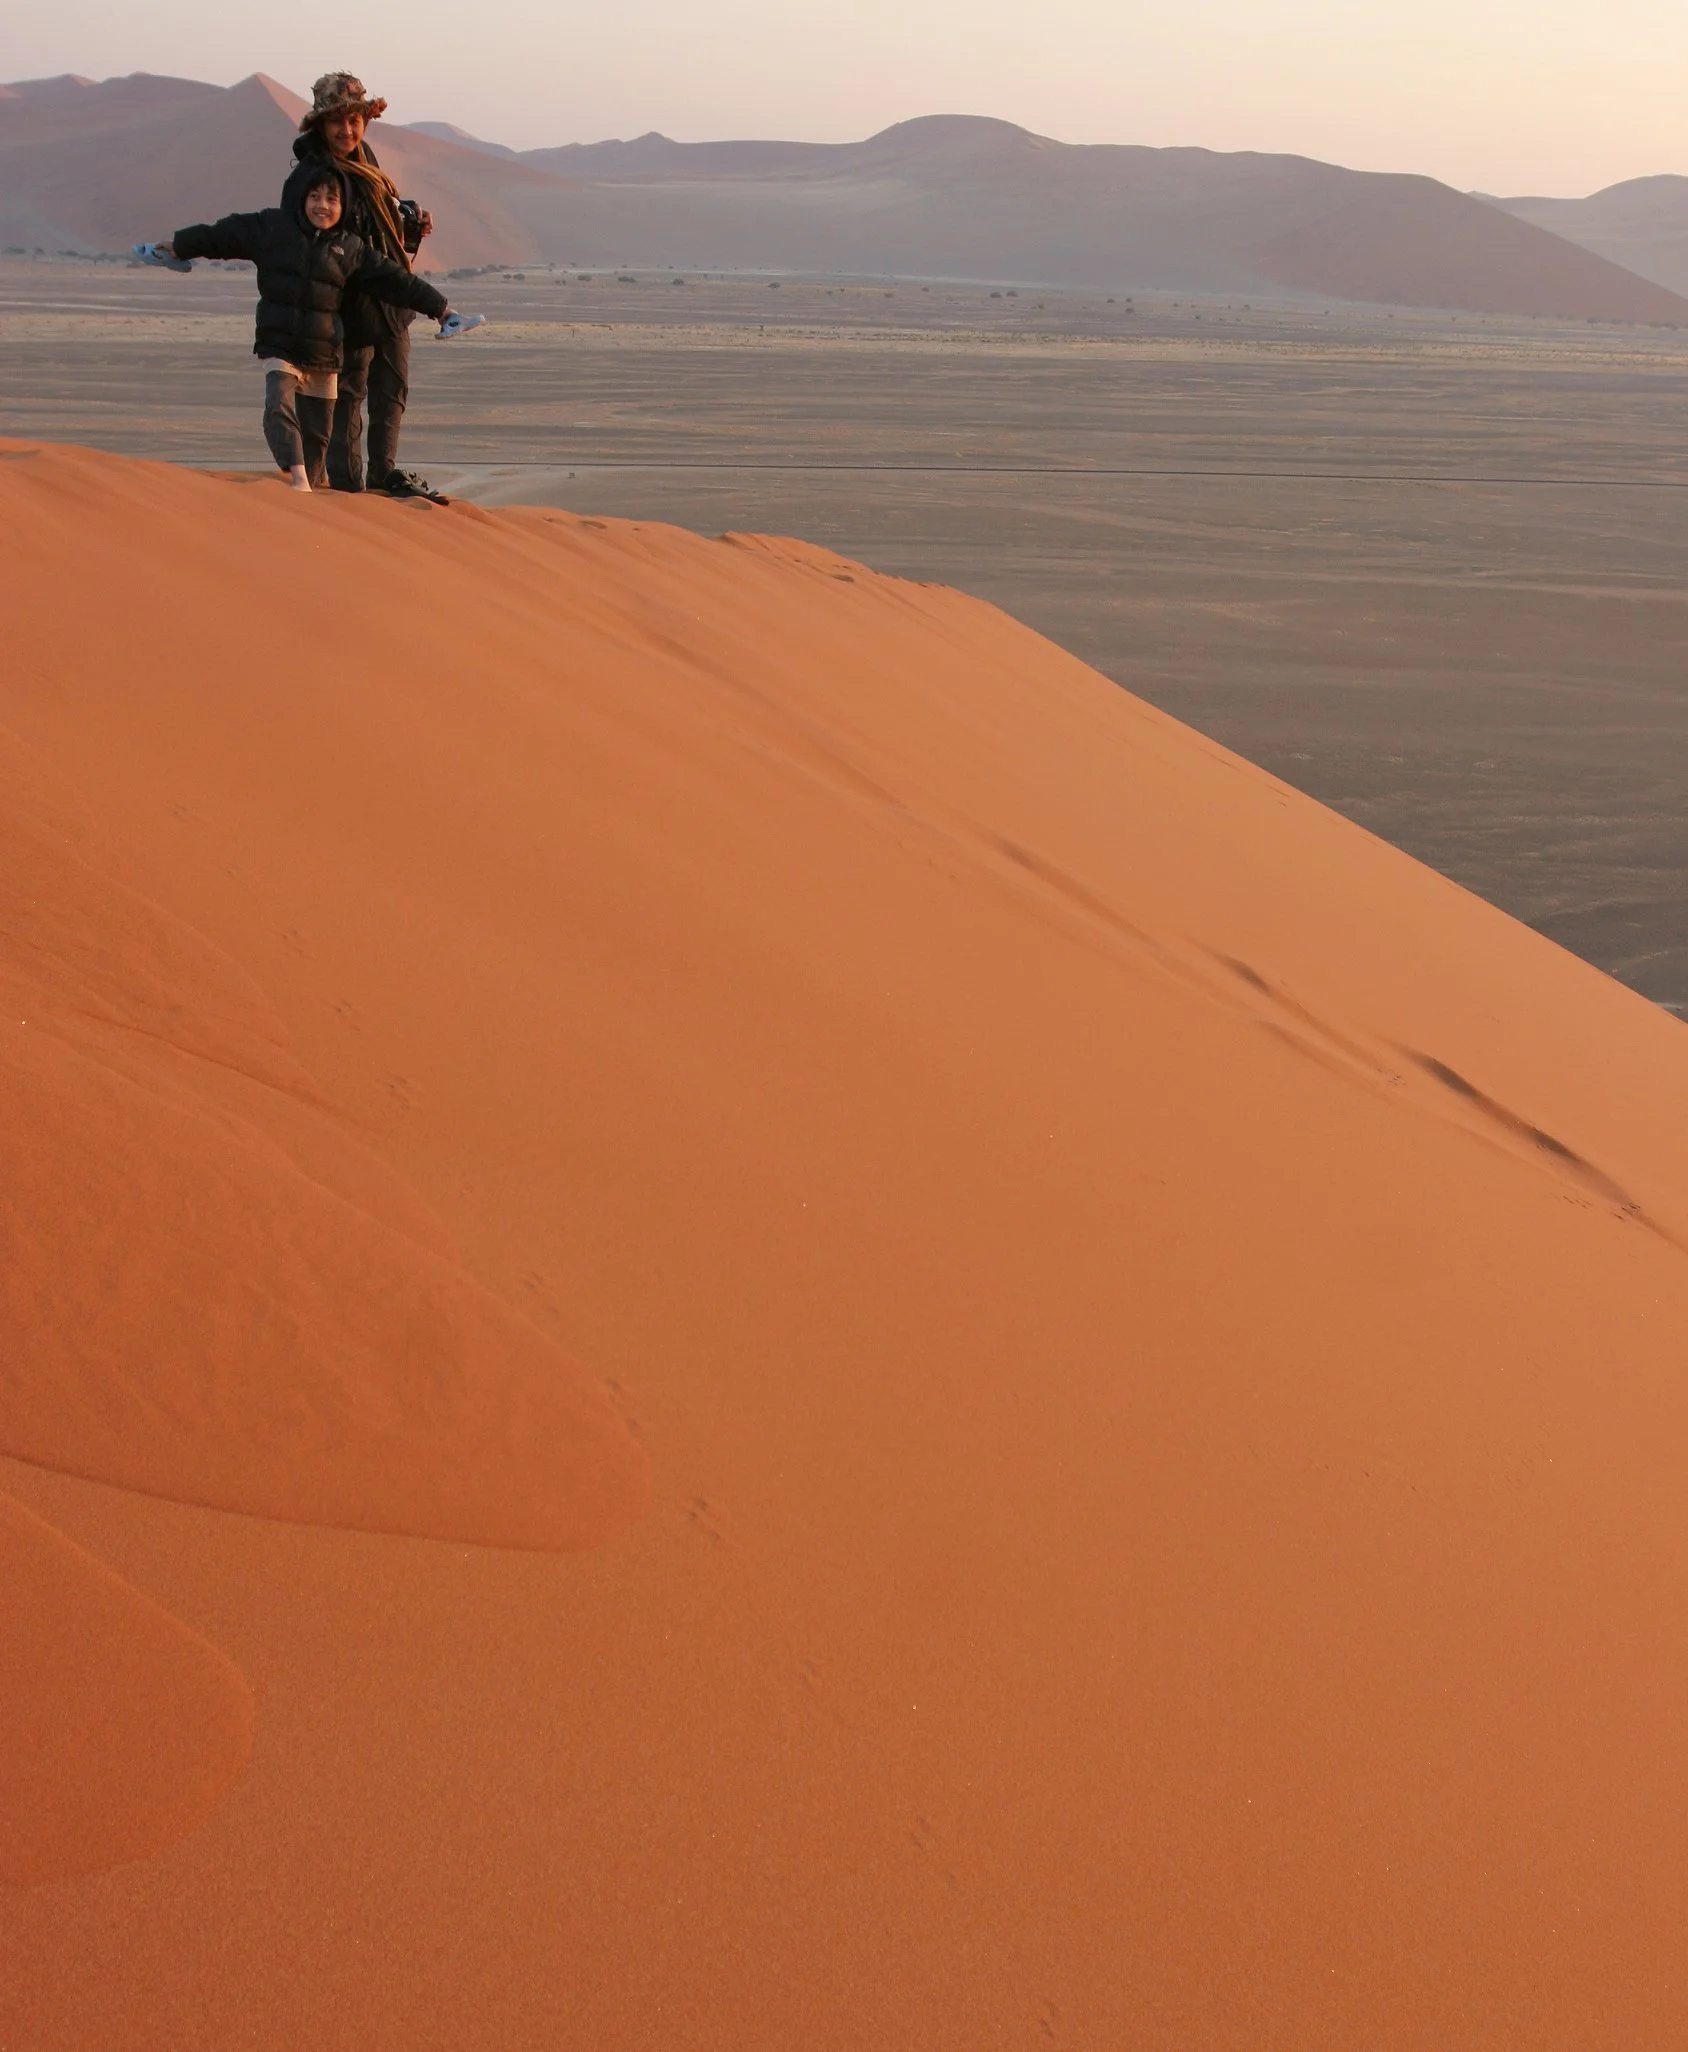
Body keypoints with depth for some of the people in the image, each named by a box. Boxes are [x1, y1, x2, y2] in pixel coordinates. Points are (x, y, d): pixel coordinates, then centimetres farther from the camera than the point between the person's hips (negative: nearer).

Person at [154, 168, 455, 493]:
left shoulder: (351, 248, 6)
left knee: (317, 434, 8)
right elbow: (221, 235, 9)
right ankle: (298, 479, -37)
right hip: (279, 348, -2)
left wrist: (439, 307, 12)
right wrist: (178, 246, 13)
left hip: (324, 355, 2)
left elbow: (395, 280, 10)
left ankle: (309, 491, 21)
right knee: (279, 409, -26)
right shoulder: (272, 228, 3)